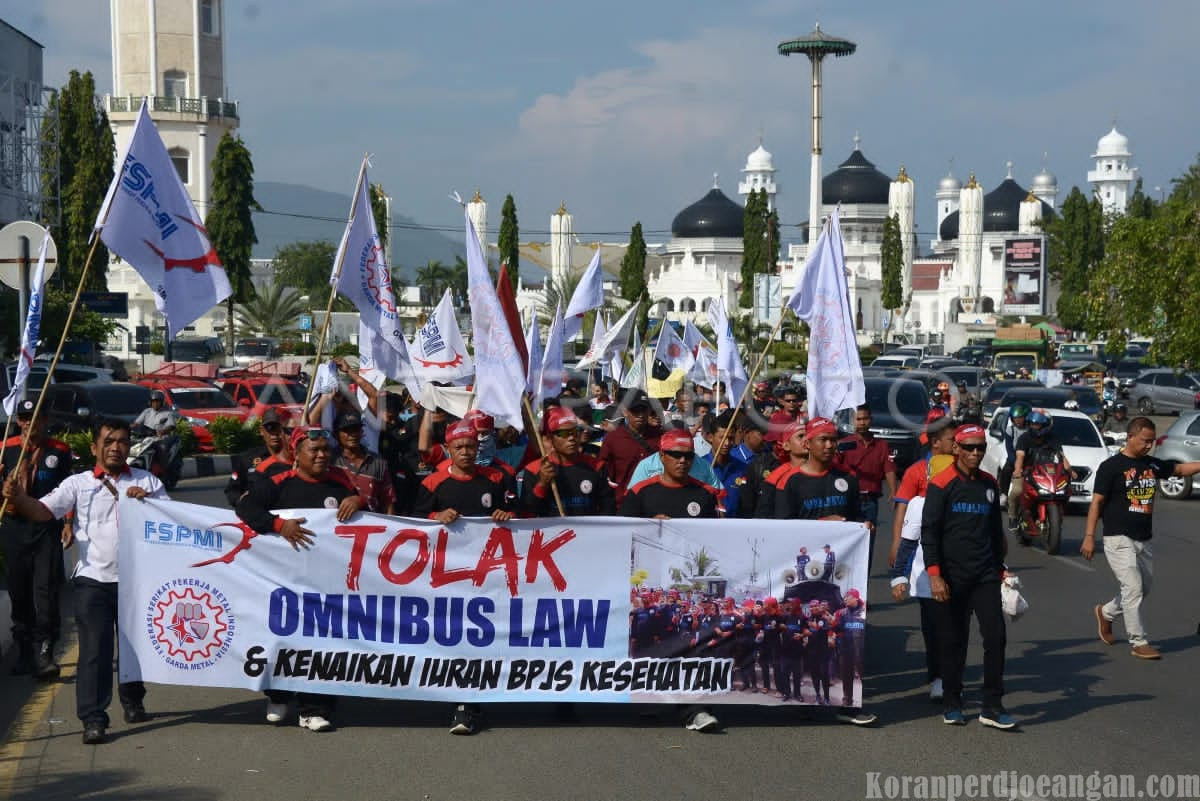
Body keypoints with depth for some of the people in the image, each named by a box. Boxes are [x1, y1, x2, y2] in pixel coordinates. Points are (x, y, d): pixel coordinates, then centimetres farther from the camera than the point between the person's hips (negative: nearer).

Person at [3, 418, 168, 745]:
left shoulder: (147, 482, 10)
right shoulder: (79, 484, 6)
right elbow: (44, 510, -4)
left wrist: (147, 501, -13)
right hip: (93, 580, -2)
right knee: (94, 648, -7)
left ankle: (133, 702, 33)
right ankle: (93, 718, -5)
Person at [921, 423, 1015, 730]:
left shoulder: (990, 485, 11)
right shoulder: (941, 484, -5)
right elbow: (929, 531, -8)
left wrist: (999, 569, 19)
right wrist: (934, 574, -15)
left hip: (985, 576, 4)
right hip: (952, 577, -4)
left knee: (995, 636, -6)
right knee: (953, 641, 3)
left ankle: (992, 707, 0)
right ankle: (951, 704, 16)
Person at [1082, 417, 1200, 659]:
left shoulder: (1153, 464, 10)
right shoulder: (1111, 466, -8)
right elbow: (1097, 502, -9)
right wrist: (1089, 536, -15)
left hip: (1144, 541, 7)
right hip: (1119, 540, -7)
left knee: (1142, 590, 14)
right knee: (1133, 589, -10)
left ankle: (1106, 612, 37)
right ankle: (1138, 642, -4)